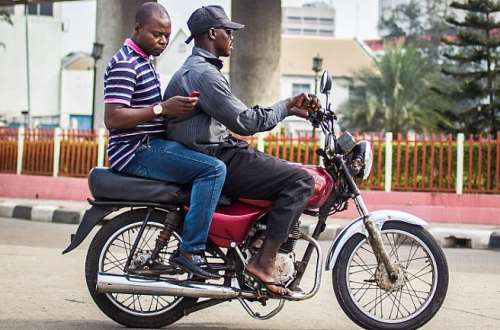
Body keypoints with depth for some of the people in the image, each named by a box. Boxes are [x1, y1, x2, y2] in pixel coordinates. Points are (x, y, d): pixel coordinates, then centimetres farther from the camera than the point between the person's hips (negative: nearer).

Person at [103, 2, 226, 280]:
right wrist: (162, 108, -26)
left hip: (150, 146, 11)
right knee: (214, 169, -23)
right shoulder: (125, 64, -13)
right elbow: (112, 118, -22)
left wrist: (179, 105, 16)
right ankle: (190, 249, -25)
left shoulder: (143, 61, 20)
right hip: (137, 151, -11)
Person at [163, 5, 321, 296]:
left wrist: (292, 109, 11)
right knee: (300, 180, -16)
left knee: (287, 173, 21)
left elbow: (238, 115, 19)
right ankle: (264, 262, -21)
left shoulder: (193, 69, 21)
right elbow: (244, 122, -20)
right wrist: (287, 106, -7)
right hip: (216, 160, -11)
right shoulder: (203, 73, -14)